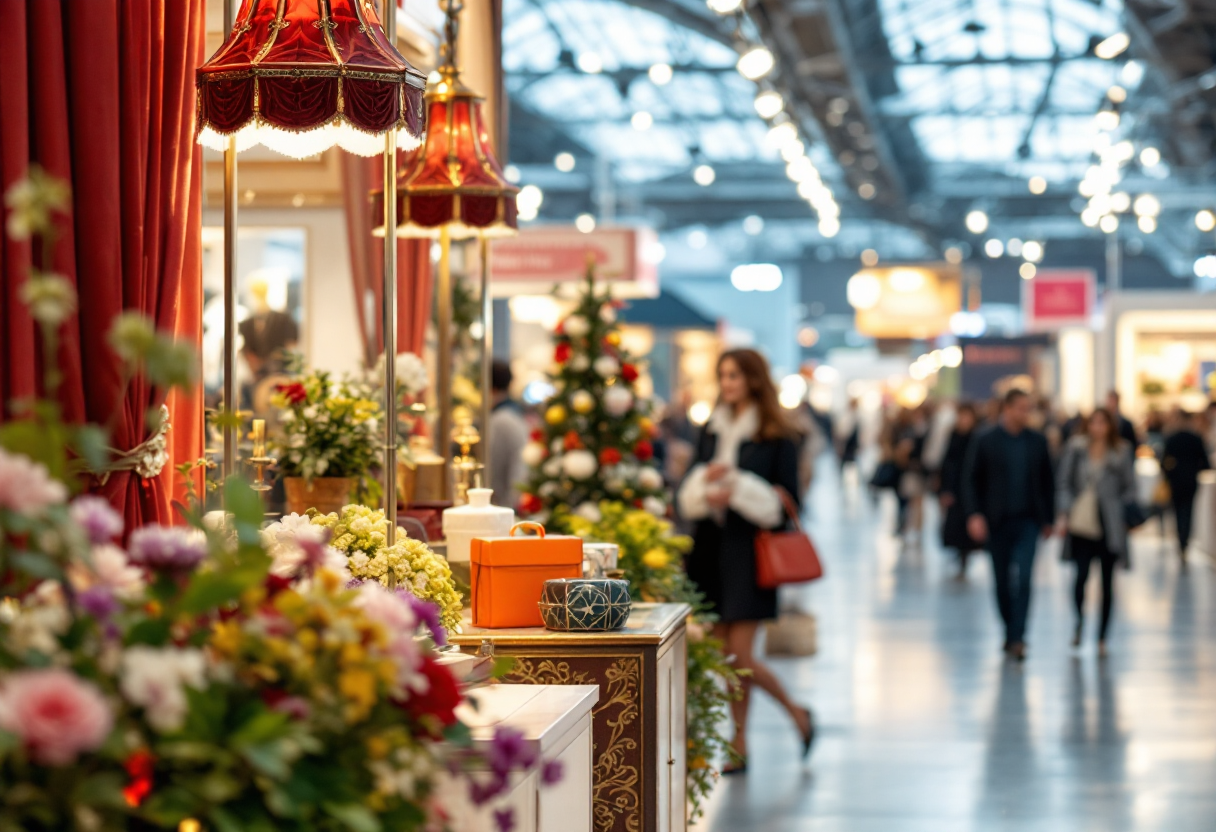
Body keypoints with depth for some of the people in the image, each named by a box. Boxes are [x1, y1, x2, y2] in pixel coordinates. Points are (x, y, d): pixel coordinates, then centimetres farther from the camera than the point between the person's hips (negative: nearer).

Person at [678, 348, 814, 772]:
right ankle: (739, 747, 15)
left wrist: (737, 490, -17)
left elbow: (787, 499, -7)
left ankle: (797, 713, 16)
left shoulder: (777, 436, -4)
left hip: (749, 550, -5)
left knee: (741, 657, -9)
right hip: (711, 547, 5)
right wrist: (704, 482, -11)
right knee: (725, 654, 6)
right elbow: (687, 496, 11)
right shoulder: (711, 431, 12)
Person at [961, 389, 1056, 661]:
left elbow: (1047, 482, 11)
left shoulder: (1037, 442, 5)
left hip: (1027, 521, 0)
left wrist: (1048, 518, 9)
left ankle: (1017, 638, -14)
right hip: (997, 523, 0)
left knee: (1024, 578, -14)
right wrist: (974, 514, -12)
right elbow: (971, 480, -1)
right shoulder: (986, 441, -2)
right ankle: (1011, 633, 24)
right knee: (1003, 581, 8)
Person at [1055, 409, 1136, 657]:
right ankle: (1080, 621, 10)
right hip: (1081, 524, -1)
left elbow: (1130, 488, 9)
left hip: (1109, 526, 1)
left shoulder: (1120, 454, 3)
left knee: (1107, 582, 4)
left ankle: (1102, 637, 16)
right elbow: (1063, 483, 5)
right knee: (1082, 575, -16)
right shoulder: (1075, 449, 3)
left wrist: (1118, 513, -4)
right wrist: (1064, 513, -6)